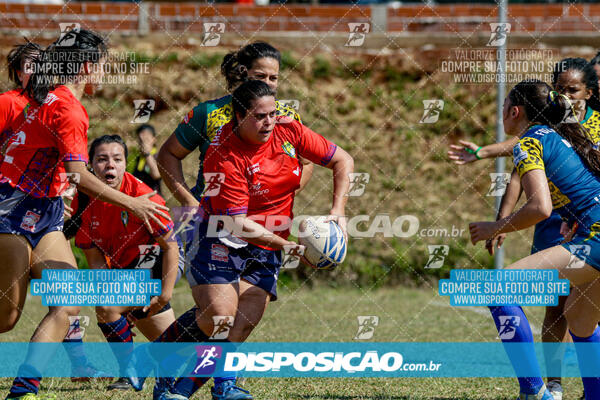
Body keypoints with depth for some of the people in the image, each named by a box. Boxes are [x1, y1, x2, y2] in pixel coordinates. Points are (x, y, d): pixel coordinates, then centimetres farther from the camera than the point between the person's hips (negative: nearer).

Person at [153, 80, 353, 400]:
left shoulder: (288, 131, -4)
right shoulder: (224, 157, -20)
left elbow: (342, 160, 6)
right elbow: (238, 223, -21)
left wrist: (337, 211, -4)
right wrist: (287, 244, -26)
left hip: (266, 250, 5)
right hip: (220, 239, -5)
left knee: (244, 323, -14)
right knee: (218, 315, -21)